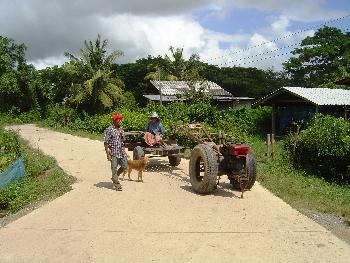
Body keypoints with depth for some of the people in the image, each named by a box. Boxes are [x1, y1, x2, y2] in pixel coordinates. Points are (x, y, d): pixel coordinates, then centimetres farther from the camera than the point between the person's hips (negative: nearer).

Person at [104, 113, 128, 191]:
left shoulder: (121, 129, 11)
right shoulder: (109, 130, -9)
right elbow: (106, 143, -10)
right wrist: (108, 154, -13)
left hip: (121, 152, 7)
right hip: (113, 152, -7)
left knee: (125, 166, 9)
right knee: (114, 168, -2)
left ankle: (114, 177, 30)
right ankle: (117, 185, 7)